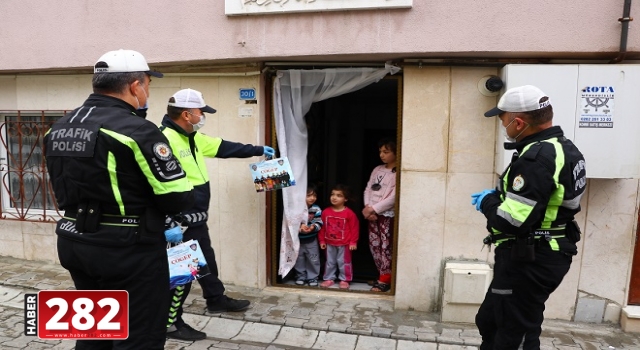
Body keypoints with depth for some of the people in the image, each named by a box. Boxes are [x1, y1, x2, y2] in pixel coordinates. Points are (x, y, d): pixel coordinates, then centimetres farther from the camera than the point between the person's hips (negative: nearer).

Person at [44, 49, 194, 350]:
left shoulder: (59, 128, 7)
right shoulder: (135, 130, -19)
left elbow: (67, 188, 15)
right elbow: (178, 198, -19)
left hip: (74, 244, 9)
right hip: (130, 251, -8)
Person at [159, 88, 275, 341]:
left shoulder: (193, 138, 9)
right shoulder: (165, 140, -23)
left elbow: (225, 148, 19)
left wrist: (259, 150, 25)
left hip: (197, 219, 10)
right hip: (180, 223, -10)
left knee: (207, 261, 25)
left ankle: (216, 299, 45)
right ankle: (170, 323, 22)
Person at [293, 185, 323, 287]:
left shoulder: (316, 209, -9)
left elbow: (319, 223, -9)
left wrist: (313, 227, -29)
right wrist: (300, 226, -26)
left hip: (311, 240, 0)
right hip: (298, 239, 0)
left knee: (313, 260, 7)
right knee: (299, 259, 13)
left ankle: (313, 277, 22)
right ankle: (300, 276, 30)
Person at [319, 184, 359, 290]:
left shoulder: (349, 213, -14)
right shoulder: (326, 212, -4)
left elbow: (354, 228, -10)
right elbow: (322, 227, 3)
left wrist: (353, 242, -10)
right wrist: (322, 240, 4)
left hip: (344, 244, -3)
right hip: (329, 243, 4)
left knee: (343, 262, 8)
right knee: (329, 262, 15)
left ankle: (344, 280, 23)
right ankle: (329, 279, 28)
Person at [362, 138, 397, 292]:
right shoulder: (377, 170, 11)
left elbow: (393, 197, -16)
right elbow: (368, 189, 9)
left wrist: (374, 209, -16)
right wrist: (367, 207, -8)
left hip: (387, 215, -7)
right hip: (372, 214, 7)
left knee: (386, 247, -2)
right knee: (374, 245, 10)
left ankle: (384, 280, 7)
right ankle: (383, 275, 24)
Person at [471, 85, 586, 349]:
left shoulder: (537, 158, -25)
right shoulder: (563, 148, 9)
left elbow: (513, 221, -30)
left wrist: (487, 202, -11)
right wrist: (499, 196, 9)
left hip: (528, 261, -11)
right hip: (543, 256, 11)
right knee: (490, 322, 23)